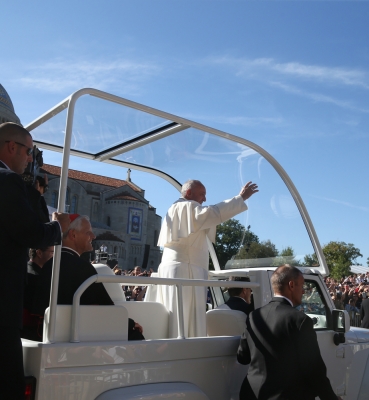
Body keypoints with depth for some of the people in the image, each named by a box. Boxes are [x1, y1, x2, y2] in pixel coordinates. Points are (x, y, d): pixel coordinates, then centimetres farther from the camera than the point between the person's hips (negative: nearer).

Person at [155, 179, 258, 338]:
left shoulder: (175, 210, 25)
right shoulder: (188, 207, -7)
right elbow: (214, 213, -22)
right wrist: (241, 197, -17)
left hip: (175, 267, 10)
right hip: (184, 269, -10)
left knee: (177, 317, 7)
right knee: (185, 317, -11)